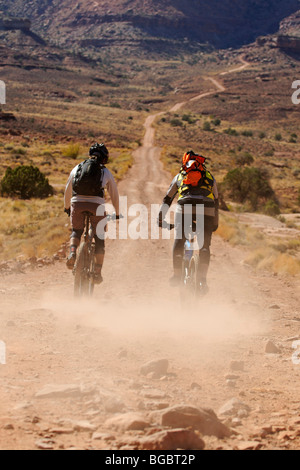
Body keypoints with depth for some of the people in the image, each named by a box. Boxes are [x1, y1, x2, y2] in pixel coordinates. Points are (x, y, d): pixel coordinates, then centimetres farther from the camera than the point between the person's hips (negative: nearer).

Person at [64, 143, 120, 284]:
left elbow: (68, 190, 27)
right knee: (99, 238, 12)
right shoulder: (106, 172, 13)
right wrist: (117, 213, 33)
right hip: (96, 204, -2)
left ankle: (72, 252, -6)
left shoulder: (77, 168, 18)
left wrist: (67, 207, 42)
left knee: (76, 231, 25)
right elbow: (114, 194, 20)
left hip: (77, 203, 2)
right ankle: (98, 271, 6)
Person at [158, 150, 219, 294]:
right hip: (207, 211, 1)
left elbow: (167, 199, 29)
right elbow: (216, 201, 33)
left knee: (178, 242, 10)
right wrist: (215, 223, 42)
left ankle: (177, 275, 11)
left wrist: (160, 218, 37)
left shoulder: (179, 176, 27)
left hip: (184, 209, -1)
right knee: (205, 246, 8)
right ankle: (202, 278, 0)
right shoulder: (210, 178, 29)